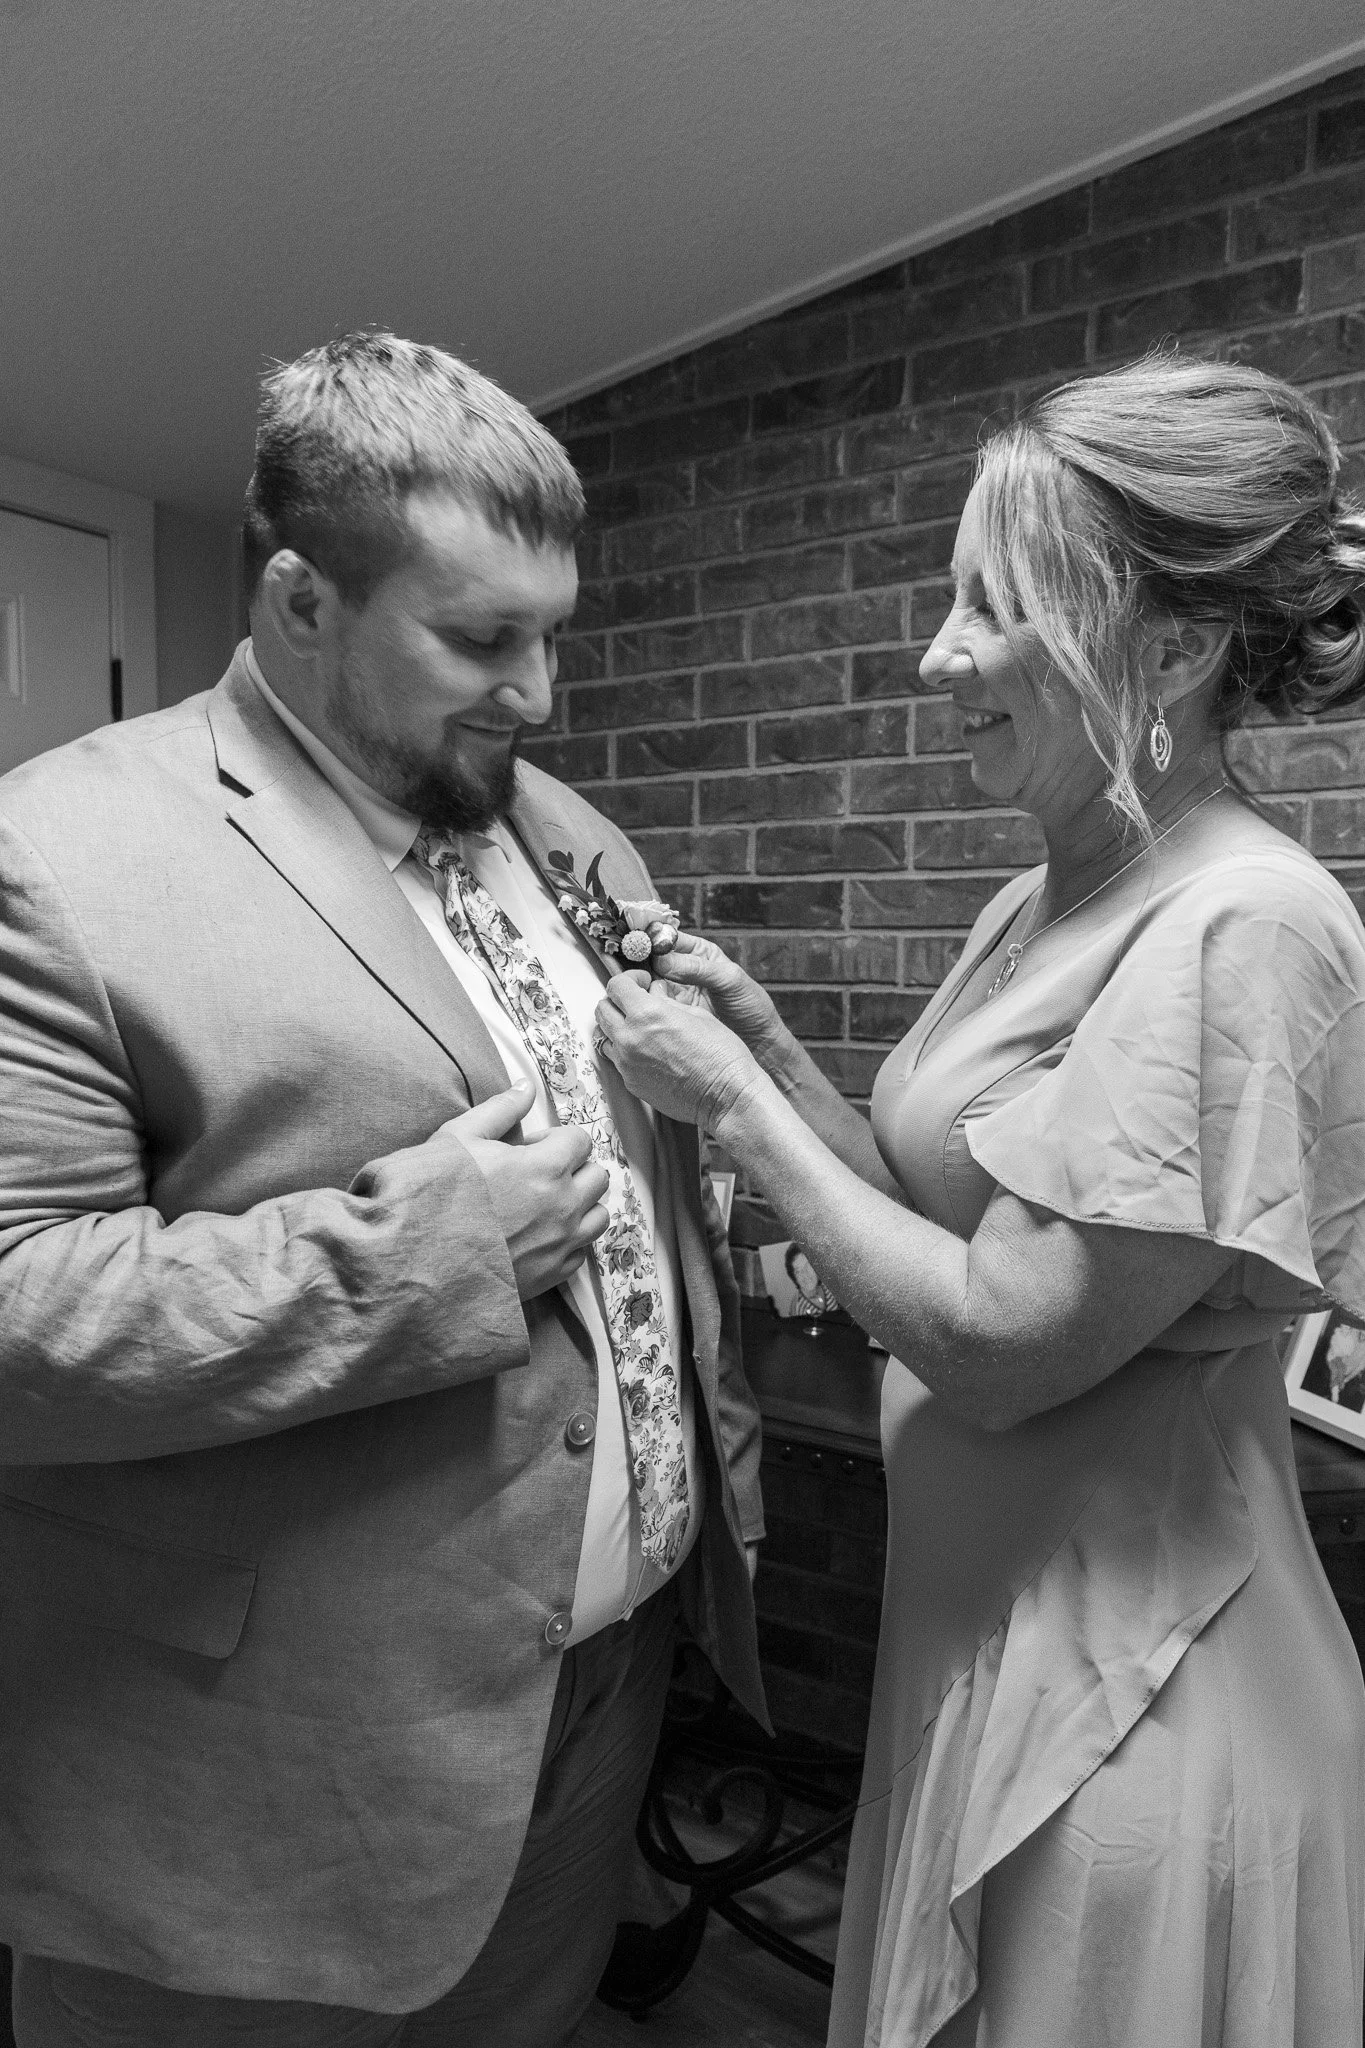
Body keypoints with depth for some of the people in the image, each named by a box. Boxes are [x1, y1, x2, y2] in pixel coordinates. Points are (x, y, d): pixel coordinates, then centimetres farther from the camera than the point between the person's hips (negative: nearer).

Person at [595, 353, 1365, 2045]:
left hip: (1130, 1701, -8)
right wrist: (770, 1049, -5)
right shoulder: (1049, 898, 3)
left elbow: (1000, 1343, -24)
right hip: (989, 1634, 8)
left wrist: (736, 1102, -17)